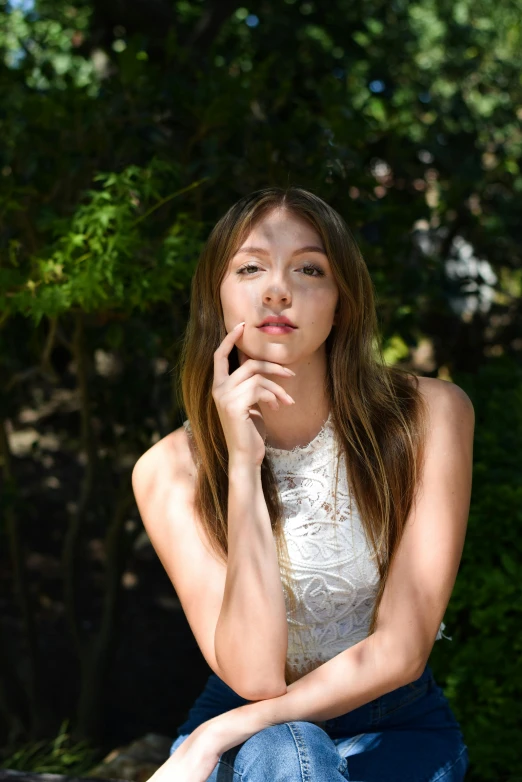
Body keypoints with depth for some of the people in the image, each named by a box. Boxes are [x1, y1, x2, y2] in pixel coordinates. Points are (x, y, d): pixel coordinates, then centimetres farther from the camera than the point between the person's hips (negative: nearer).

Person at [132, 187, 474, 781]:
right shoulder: (169, 471, -11)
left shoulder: (430, 415, -13)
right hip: (256, 730, 0)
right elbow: (254, 674, -21)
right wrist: (243, 464, -28)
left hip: (395, 727, 0)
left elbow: (401, 649, -14)